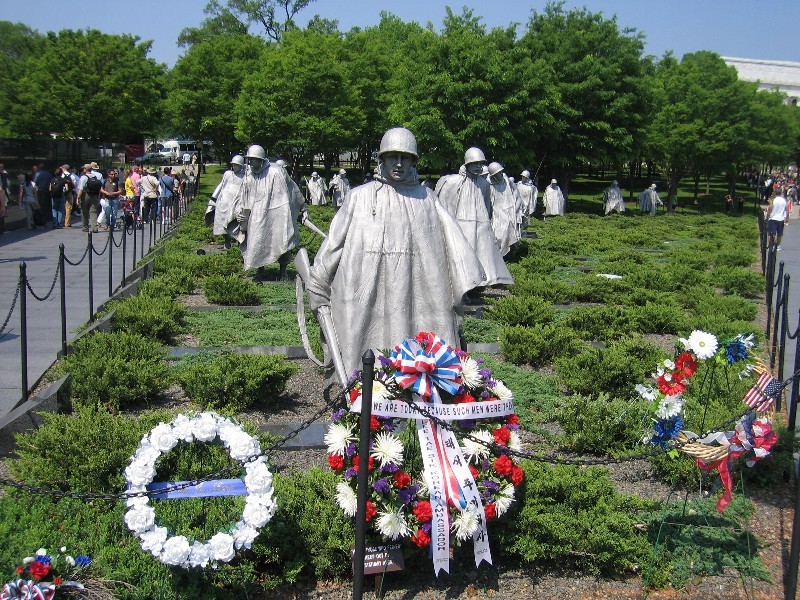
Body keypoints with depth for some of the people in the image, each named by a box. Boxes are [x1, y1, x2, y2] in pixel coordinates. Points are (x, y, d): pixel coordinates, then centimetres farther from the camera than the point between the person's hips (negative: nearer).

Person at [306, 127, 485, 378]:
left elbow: (452, 238, 6)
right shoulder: (360, 196, 8)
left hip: (412, 294, 1)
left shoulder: (426, 198, 10)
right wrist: (318, 285, 12)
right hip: (366, 295, 0)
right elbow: (335, 240, 11)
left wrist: (467, 283, -3)